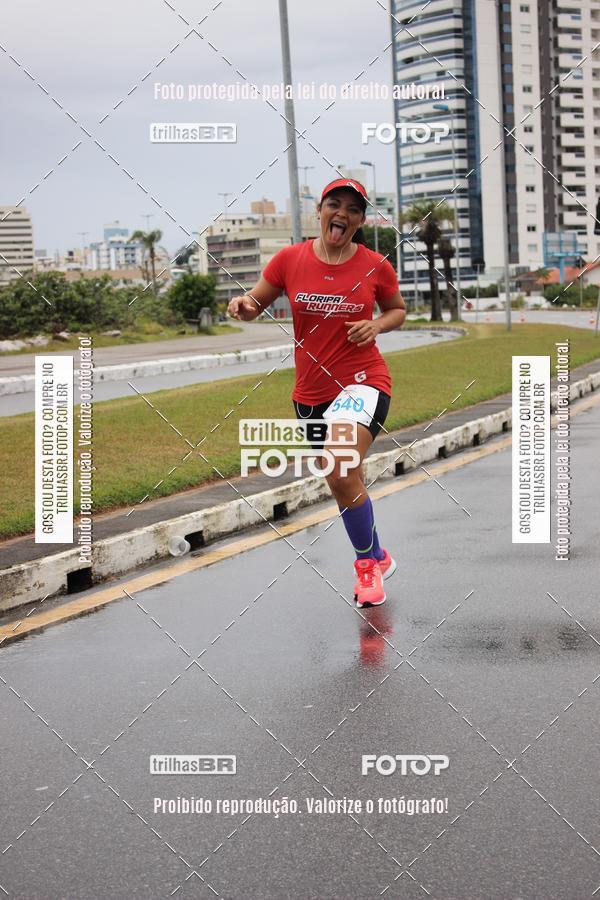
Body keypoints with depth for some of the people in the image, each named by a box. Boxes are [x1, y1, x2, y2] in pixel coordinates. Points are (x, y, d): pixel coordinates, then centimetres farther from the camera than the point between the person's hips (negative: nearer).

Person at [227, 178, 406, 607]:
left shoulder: (376, 267, -4)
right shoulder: (290, 259, -2)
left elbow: (397, 309, 13)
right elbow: (255, 304, 6)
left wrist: (376, 325, -8)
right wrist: (242, 305, -17)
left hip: (362, 381, -4)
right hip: (311, 391, 4)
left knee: (341, 473, -26)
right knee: (347, 485, 16)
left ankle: (368, 562, -4)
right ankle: (377, 556, 42)